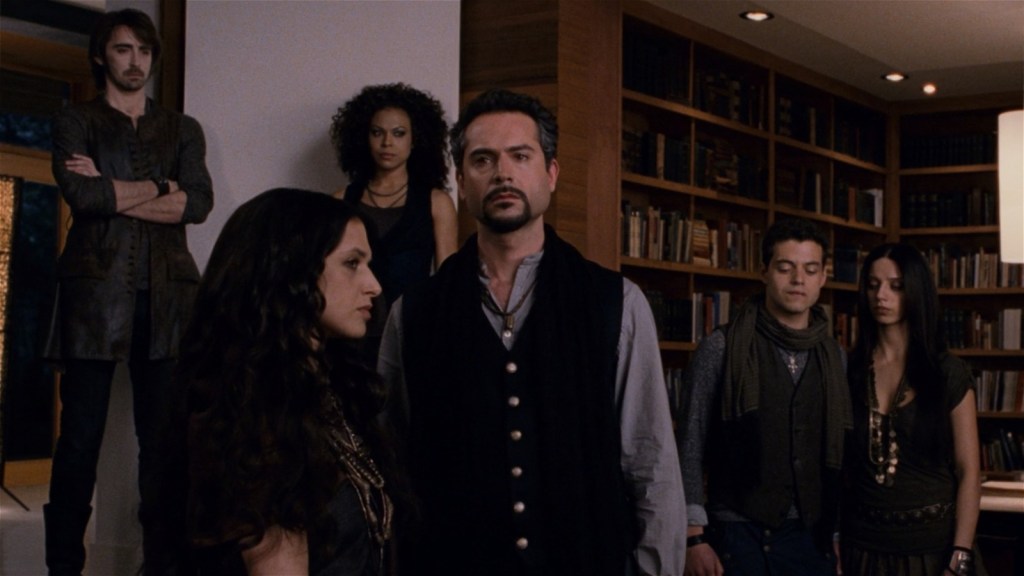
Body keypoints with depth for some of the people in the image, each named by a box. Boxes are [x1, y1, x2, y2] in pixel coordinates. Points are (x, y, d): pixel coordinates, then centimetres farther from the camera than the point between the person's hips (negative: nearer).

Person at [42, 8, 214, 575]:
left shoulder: (183, 129, 17)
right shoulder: (75, 121, 11)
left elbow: (199, 203, -1)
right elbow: (82, 194, -8)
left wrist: (114, 193, -5)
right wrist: (159, 187, -1)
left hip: (166, 297, 2)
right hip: (96, 292, -2)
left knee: (164, 435, -1)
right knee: (81, 435, -4)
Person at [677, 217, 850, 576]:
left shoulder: (835, 357, 8)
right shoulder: (721, 349, -4)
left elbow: (838, 454, 10)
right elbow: (691, 449, -4)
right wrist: (694, 537, -9)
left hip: (812, 537, 4)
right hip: (741, 534, -4)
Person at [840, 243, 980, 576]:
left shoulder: (948, 373, -3)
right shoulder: (849, 371, 3)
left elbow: (968, 471, -5)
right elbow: (838, 462, 6)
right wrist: (833, 545, -1)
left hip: (932, 545, -2)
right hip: (863, 544, 2)